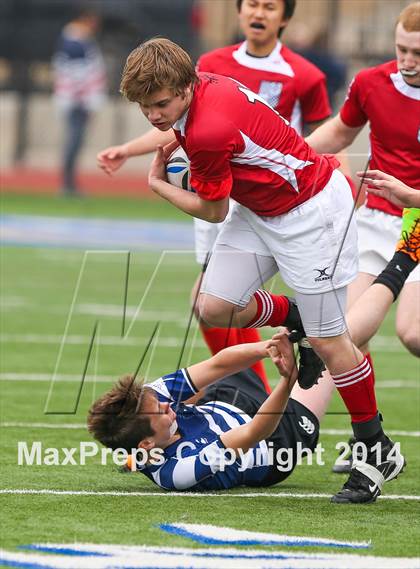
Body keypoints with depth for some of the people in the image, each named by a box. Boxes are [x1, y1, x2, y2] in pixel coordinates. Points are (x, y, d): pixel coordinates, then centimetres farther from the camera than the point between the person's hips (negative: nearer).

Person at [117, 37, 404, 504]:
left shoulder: (209, 132, -33)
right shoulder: (201, 82, -8)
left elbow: (213, 211, -16)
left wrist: (157, 184, -2)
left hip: (310, 211, -9)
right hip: (259, 210, 9)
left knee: (328, 340, -5)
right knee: (214, 307, -3)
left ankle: (376, 450, 7)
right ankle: (293, 319, 25)